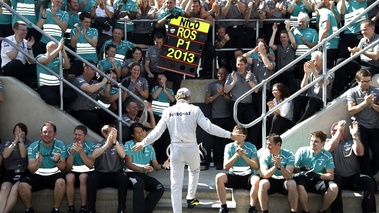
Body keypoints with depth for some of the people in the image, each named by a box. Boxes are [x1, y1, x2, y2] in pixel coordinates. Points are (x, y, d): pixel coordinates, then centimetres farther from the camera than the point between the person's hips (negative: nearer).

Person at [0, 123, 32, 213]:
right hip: (10, 172, 2)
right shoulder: (8, 143, 17)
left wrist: (20, 140, -7)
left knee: (15, 188, -33)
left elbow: (24, 155, -8)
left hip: (24, 172, -2)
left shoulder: (29, 144, 10)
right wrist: (15, 141, -4)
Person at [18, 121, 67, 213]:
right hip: (38, 175, 1)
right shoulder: (33, 146, -4)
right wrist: (38, 161, -33)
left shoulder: (60, 145, -5)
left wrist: (57, 161, -32)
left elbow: (63, 168, -9)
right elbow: (31, 169, -10)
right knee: (22, 185, -27)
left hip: (54, 174, -1)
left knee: (61, 182, -35)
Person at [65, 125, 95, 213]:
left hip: (86, 172, -2)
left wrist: (81, 152, -28)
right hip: (73, 172, 2)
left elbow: (91, 165, -17)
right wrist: (71, 154, -20)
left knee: (83, 177, -36)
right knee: (69, 177, -32)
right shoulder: (69, 147, 2)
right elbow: (68, 169, -5)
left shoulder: (91, 146, -4)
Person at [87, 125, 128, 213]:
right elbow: (93, 156, -18)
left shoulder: (118, 144, 8)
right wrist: (107, 144, -28)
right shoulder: (100, 144, 5)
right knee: (91, 178, -32)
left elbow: (123, 155, -15)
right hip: (101, 174, 0)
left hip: (115, 174, 0)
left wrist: (114, 142, -29)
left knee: (124, 177, -33)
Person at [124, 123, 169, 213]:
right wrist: (142, 169, -30)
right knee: (139, 183, -39)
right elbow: (128, 164, -12)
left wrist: (162, 165, -13)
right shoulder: (128, 145, -2)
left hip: (144, 175, 5)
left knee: (160, 188, -21)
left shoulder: (150, 147, 13)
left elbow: (155, 166, 12)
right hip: (131, 174, -5)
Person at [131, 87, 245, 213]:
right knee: (194, 171, 31)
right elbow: (209, 127, -10)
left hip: (176, 149, 1)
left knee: (176, 184, 6)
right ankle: (190, 199, 33)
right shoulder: (194, 110, -3)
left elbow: (157, 132, 5)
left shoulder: (168, 111, 4)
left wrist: (142, 143, 19)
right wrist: (230, 135, -6)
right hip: (191, 148, -1)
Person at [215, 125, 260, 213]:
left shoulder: (251, 147, 1)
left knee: (256, 179, -36)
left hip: (247, 176, -1)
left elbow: (256, 167, -8)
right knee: (219, 177, -29)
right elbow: (226, 167, -5)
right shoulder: (229, 147, 4)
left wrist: (243, 156, -18)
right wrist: (236, 154, -17)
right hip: (233, 176, 1)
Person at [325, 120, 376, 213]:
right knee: (336, 181, -36)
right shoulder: (328, 142, 11)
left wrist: (355, 135, -19)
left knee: (367, 180, -26)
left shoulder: (350, 142, 13)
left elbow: (360, 153, -6)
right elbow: (329, 148, -13)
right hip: (338, 177, -2)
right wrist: (339, 132, -22)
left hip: (353, 177, 2)